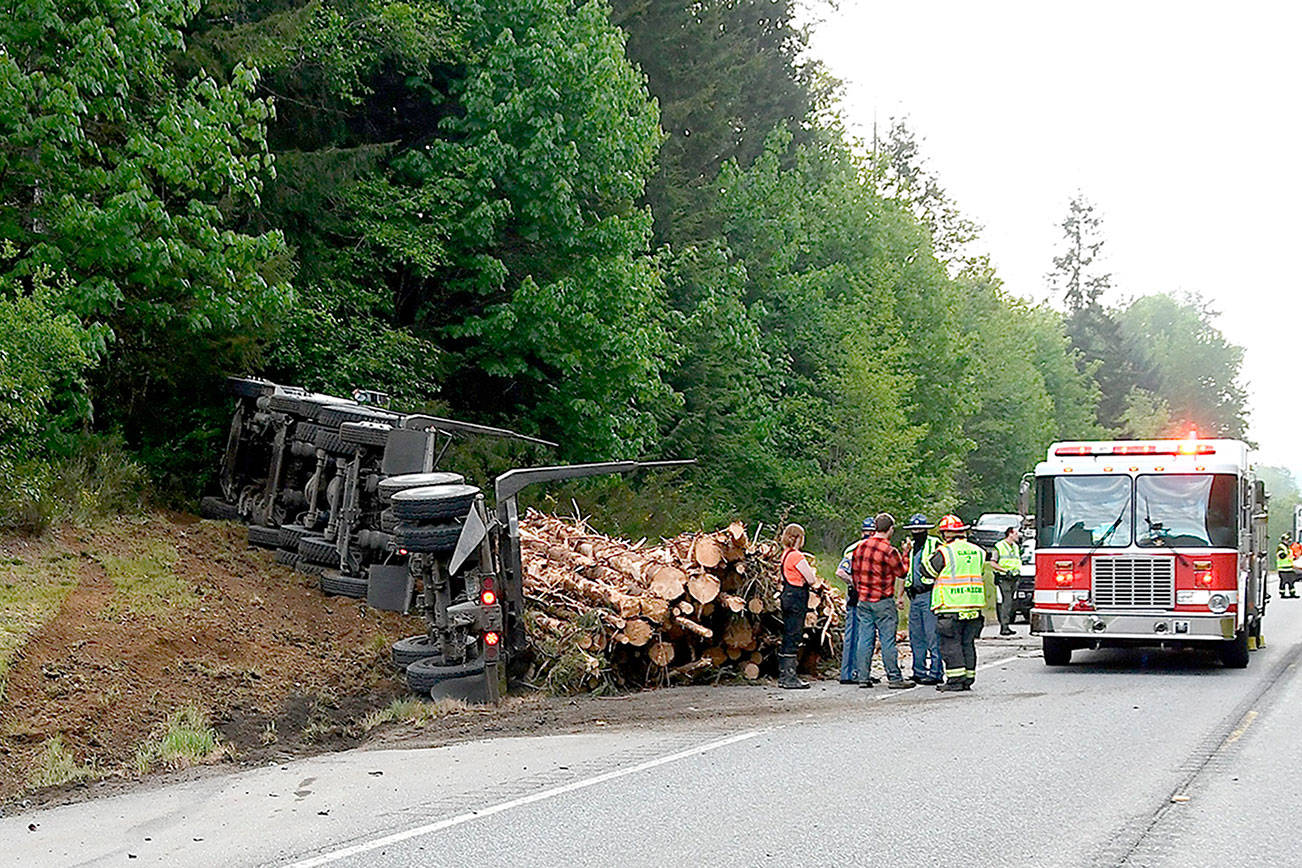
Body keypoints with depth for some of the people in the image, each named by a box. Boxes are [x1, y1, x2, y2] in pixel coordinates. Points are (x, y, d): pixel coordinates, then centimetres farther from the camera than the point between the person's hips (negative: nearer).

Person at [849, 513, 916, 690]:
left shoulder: (860, 547, 5)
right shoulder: (889, 551, -15)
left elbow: (854, 571, 13)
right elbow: (902, 573, -3)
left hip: (863, 600, 6)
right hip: (883, 602, -6)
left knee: (865, 638, 8)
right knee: (887, 640, -2)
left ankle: (863, 677, 8)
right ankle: (894, 678, 1)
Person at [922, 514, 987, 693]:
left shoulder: (945, 552, -9)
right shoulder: (977, 551, 9)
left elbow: (928, 570, -1)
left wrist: (932, 556, 15)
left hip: (951, 606, -6)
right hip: (974, 605, 6)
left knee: (951, 643, -1)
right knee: (967, 643, 12)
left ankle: (955, 679, -5)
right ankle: (968, 679, 14)